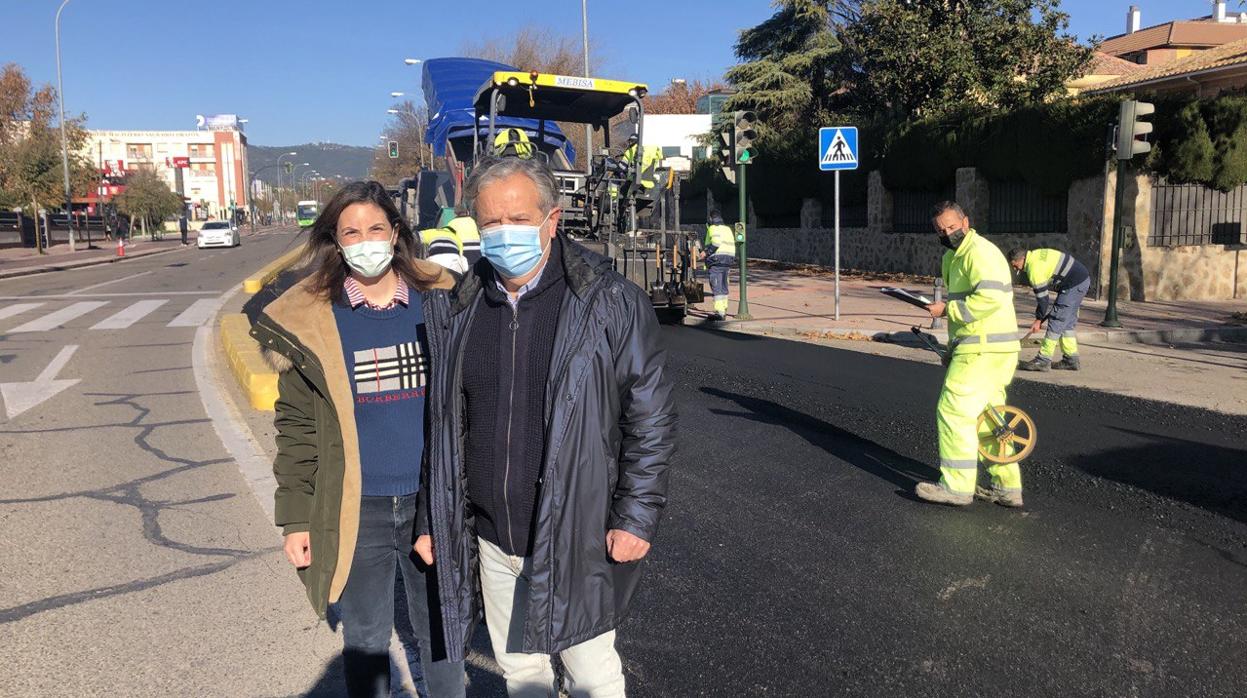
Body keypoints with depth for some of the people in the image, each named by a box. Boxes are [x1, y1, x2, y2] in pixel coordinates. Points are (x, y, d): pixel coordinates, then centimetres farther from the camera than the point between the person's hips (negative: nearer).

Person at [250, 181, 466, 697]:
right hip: (355, 510, 0)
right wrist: (295, 518, -3)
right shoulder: (309, 320, -3)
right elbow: (296, 427, -1)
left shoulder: (439, 304, -1)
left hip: (433, 500, 1)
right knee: (365, 640, 15)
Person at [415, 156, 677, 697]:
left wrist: (637, 517, -12)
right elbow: (441, 426, 10)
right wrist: (432, 521, 10)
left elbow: (651, 419, -8)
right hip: (492, 541, 4)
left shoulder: (610, 303, -10)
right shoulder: (456, 313, 3)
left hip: (577, 539, -4)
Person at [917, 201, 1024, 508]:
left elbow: (990, 298, -28)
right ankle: (1007, 487, 19)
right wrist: (954, 345, 27)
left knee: (954, 411, -8)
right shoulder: (957, 256, 20)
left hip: (983, 350, -11)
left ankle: (956, 486, -2)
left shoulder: (979, 251, -14)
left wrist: (947, 310, -19)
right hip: (991, 350, 11)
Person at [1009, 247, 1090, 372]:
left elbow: (1042, 297, -15)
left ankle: (1043, 360, -7)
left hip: (1074, 284, -10)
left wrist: (1039, 319, -4)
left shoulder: (1035, 268, -20)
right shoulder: (1036, 256, 11)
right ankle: (1071, 360, 18)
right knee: (1067, 322, 14)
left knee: (1056, 321, -8)